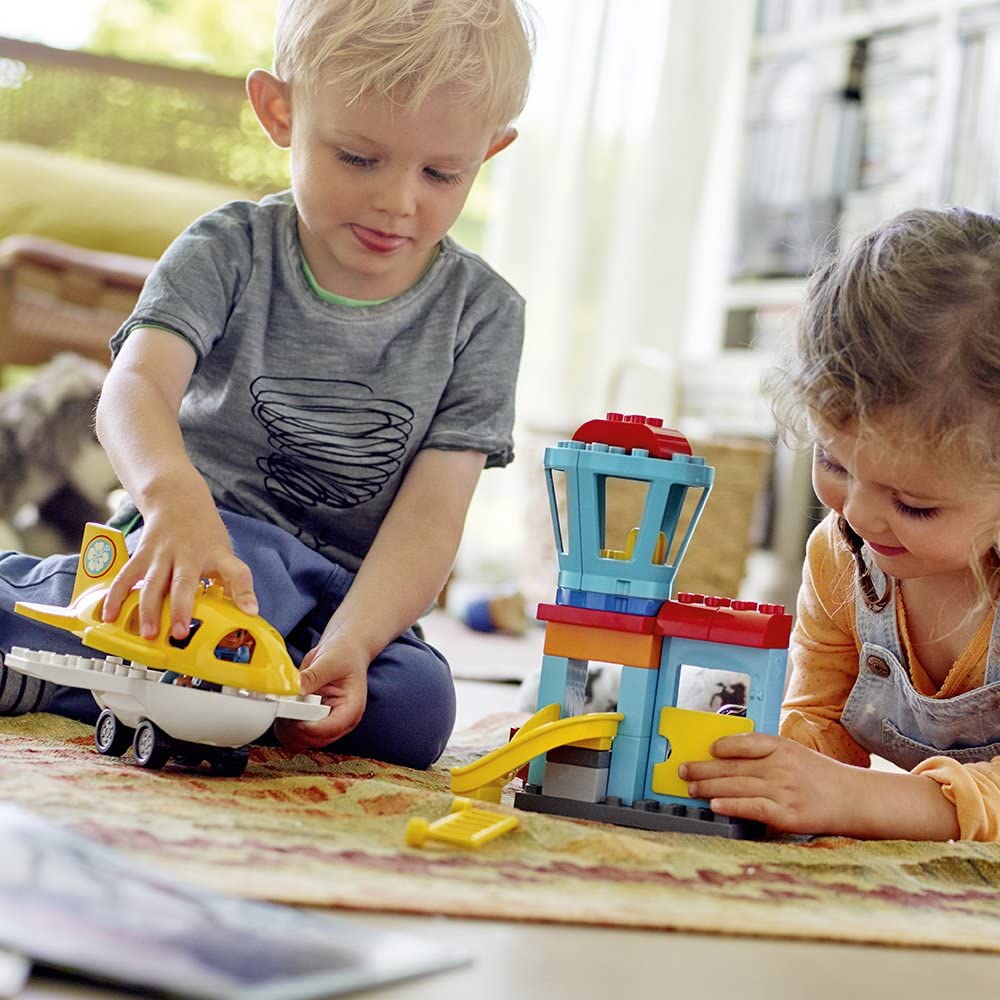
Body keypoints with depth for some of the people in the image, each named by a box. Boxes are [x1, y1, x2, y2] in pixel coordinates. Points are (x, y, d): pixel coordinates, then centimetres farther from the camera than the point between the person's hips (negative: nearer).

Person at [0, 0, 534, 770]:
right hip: (205, 535, -3)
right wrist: (173, 492, -47)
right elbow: (136, 387, -22)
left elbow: (432, 515, -10)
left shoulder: (483, 314, -1)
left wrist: (349, 644, -29)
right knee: (249, 572, -39)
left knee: (414, 705, -31)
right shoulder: (231, 251, -4)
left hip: (353, 599, 3)